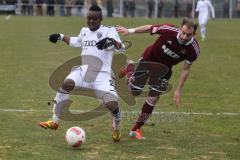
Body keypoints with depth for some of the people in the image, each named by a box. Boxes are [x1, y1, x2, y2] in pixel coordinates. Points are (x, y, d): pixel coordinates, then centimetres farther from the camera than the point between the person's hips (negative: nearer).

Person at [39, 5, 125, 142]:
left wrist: (112, 41, -39)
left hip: (102, 76, -4)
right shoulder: (84, 31, 16)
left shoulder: (109, 31, -2)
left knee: (112, 104, -21)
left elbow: (121, 47, -19)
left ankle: (117, 128, 15)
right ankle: (55, 122, -18)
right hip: (83, 71, 4)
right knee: (66, 84, -27)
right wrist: (61, 37, 32)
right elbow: (76, 42, 40)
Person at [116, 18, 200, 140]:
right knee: (135, 91, 6)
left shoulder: (194, 50, -26)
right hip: (149, 59, -1)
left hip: (164, 69, 1)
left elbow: (186, 69, -11)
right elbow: (149, 28, -14)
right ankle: (129, 69, 39)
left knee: (153, 99, -2)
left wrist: (178, 90, -9)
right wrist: (130, 31, -5)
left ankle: (135, 129, 14)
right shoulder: (169, 30, -33)